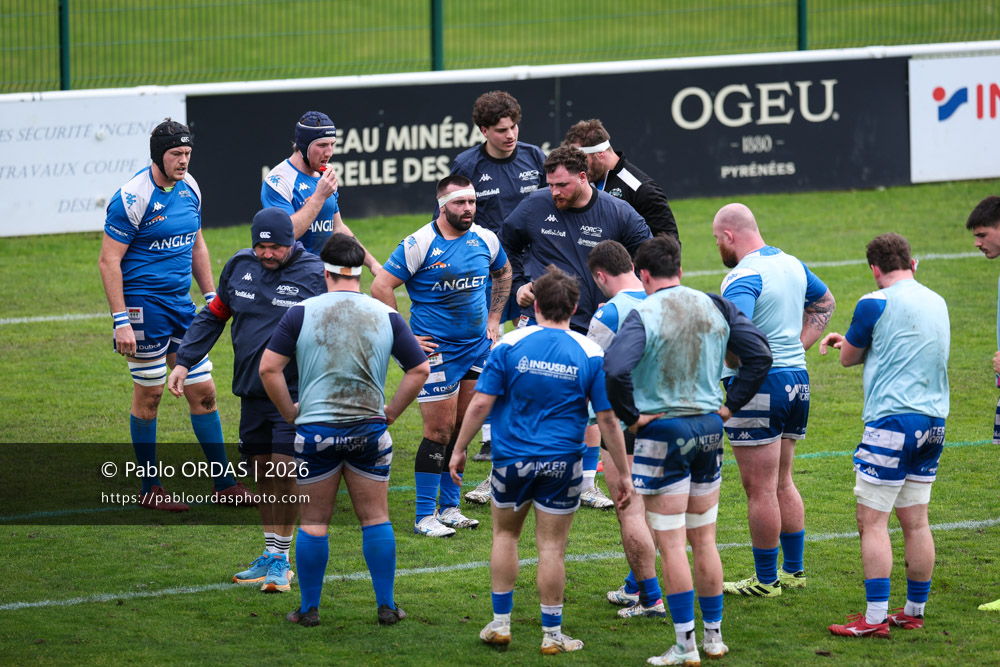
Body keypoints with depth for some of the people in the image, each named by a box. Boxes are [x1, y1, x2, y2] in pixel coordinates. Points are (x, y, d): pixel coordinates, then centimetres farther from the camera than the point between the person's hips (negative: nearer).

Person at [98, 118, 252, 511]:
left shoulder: (189, 187, 6)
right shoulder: (132, 198, -16)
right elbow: (109, 261, -15)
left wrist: (211, 296, 18)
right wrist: (120, 321, -20)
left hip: (181, 302, 7)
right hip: (144, 304, -7)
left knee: (203, 391, 6)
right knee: (148, 395, 1)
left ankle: (223, 485, 14)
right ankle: (150, 489, 13)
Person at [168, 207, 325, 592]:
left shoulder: (313, 274, -8)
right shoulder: (239, 266, 5)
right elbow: (213, 316, 17)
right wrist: (184, 361, 11)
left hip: (295, 392, -5)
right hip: (251, 391, 5)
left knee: (285, 472, -9)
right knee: (262, 472, 9)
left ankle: (281, 560, 0)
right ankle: (270, 553, 19)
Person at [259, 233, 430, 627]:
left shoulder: (302, 313, -6)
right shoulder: (386, 316, 0)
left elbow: (269, 368, -8)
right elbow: (420, 369, 4)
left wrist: (290, 412, 3)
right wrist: (391, 412, 11)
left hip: (315, 430, -1)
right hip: (370, 430, 1)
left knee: (313, 522, 7)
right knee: (375, 518, 11)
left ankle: (309, 609, 12)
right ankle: (386, 606, 12)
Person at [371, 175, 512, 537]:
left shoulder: (485, 240, 3)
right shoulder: (419, 245, -14)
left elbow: (503, 273, 25)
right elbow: (380, 287, -12)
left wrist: (493, 319, 17)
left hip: (477, 345, 6)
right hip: (436, 349, -6)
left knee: (462, 429, 10)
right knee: (439, 431, -6)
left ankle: (449, 507, 21)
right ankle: (425, 516, 0)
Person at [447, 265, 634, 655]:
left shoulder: (510, 345, -7)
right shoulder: (590, 354, -6)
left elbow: (480, 404, -7)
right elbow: (608, 419, -5)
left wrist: (459, 449, 4)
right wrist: (623, 474, 1)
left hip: (511, 458, 1)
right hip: (561, 462, -1)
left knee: (505, 534, 19)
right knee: (551, 547, 5)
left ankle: (500, 623, 19)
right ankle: (552, 634, 9)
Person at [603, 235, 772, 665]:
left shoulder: (644, 315, -13)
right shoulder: (715, 308, 4)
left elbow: (615, 368, -28)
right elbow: (759, 355, 4)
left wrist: (631, 416, -15)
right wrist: (730, 404, 7)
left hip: (663, 433, -6)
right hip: (709, 429, 6)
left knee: (671, 545, -1)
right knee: (704, 540, 16)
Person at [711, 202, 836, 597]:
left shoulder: (744, 277, -17)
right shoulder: (791, 264, 11)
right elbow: (824, 302, 29)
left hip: (759, 384, -9)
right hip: (797, 378, 9)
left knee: (760, 489, -1)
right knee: (782, 483, 19)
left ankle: (766, 579, 4)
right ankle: (793, 570, 23)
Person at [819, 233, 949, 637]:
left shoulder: (875, 304, -8)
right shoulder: (936, 303, 13)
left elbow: (848, 358, 4)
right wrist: (848, 340, 31)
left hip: (891, 422, -7)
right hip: (933, 422, 7)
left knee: (872, 521, -4)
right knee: (915, 521, 12)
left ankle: (875, 619, -9)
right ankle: (914, 612, 16)